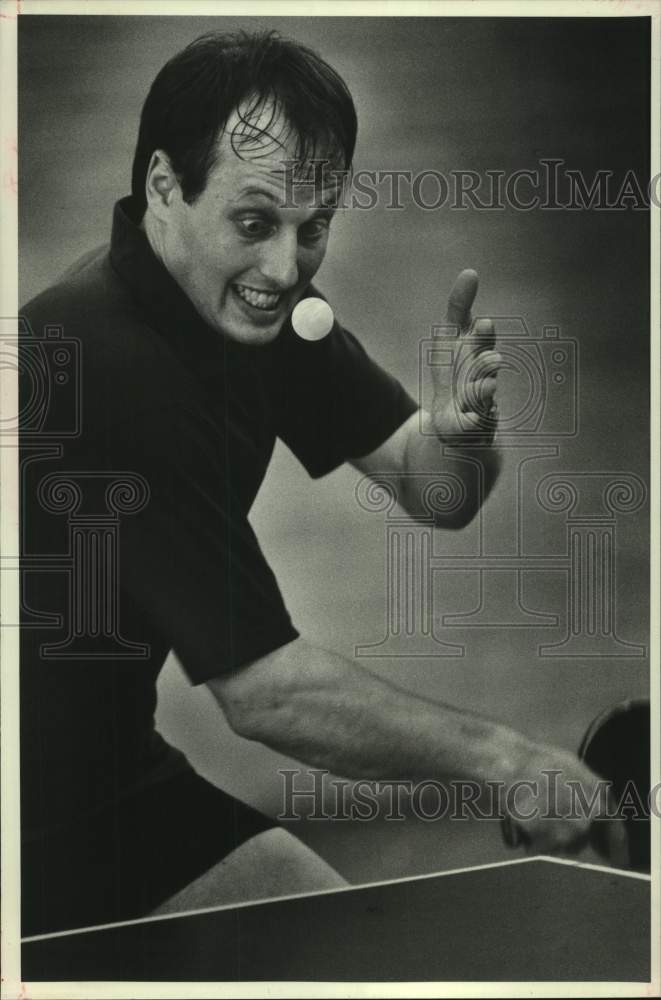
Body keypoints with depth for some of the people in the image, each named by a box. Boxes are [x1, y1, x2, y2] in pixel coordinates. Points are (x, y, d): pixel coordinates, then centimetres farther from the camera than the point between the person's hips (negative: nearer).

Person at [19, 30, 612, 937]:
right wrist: (501, 757, -21)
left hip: (114, 771, 7)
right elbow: (264, 691, -27)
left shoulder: (257, 303, -3)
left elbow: (435, 494, -3)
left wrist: (460, 429, -26)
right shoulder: (109, 367, -30)